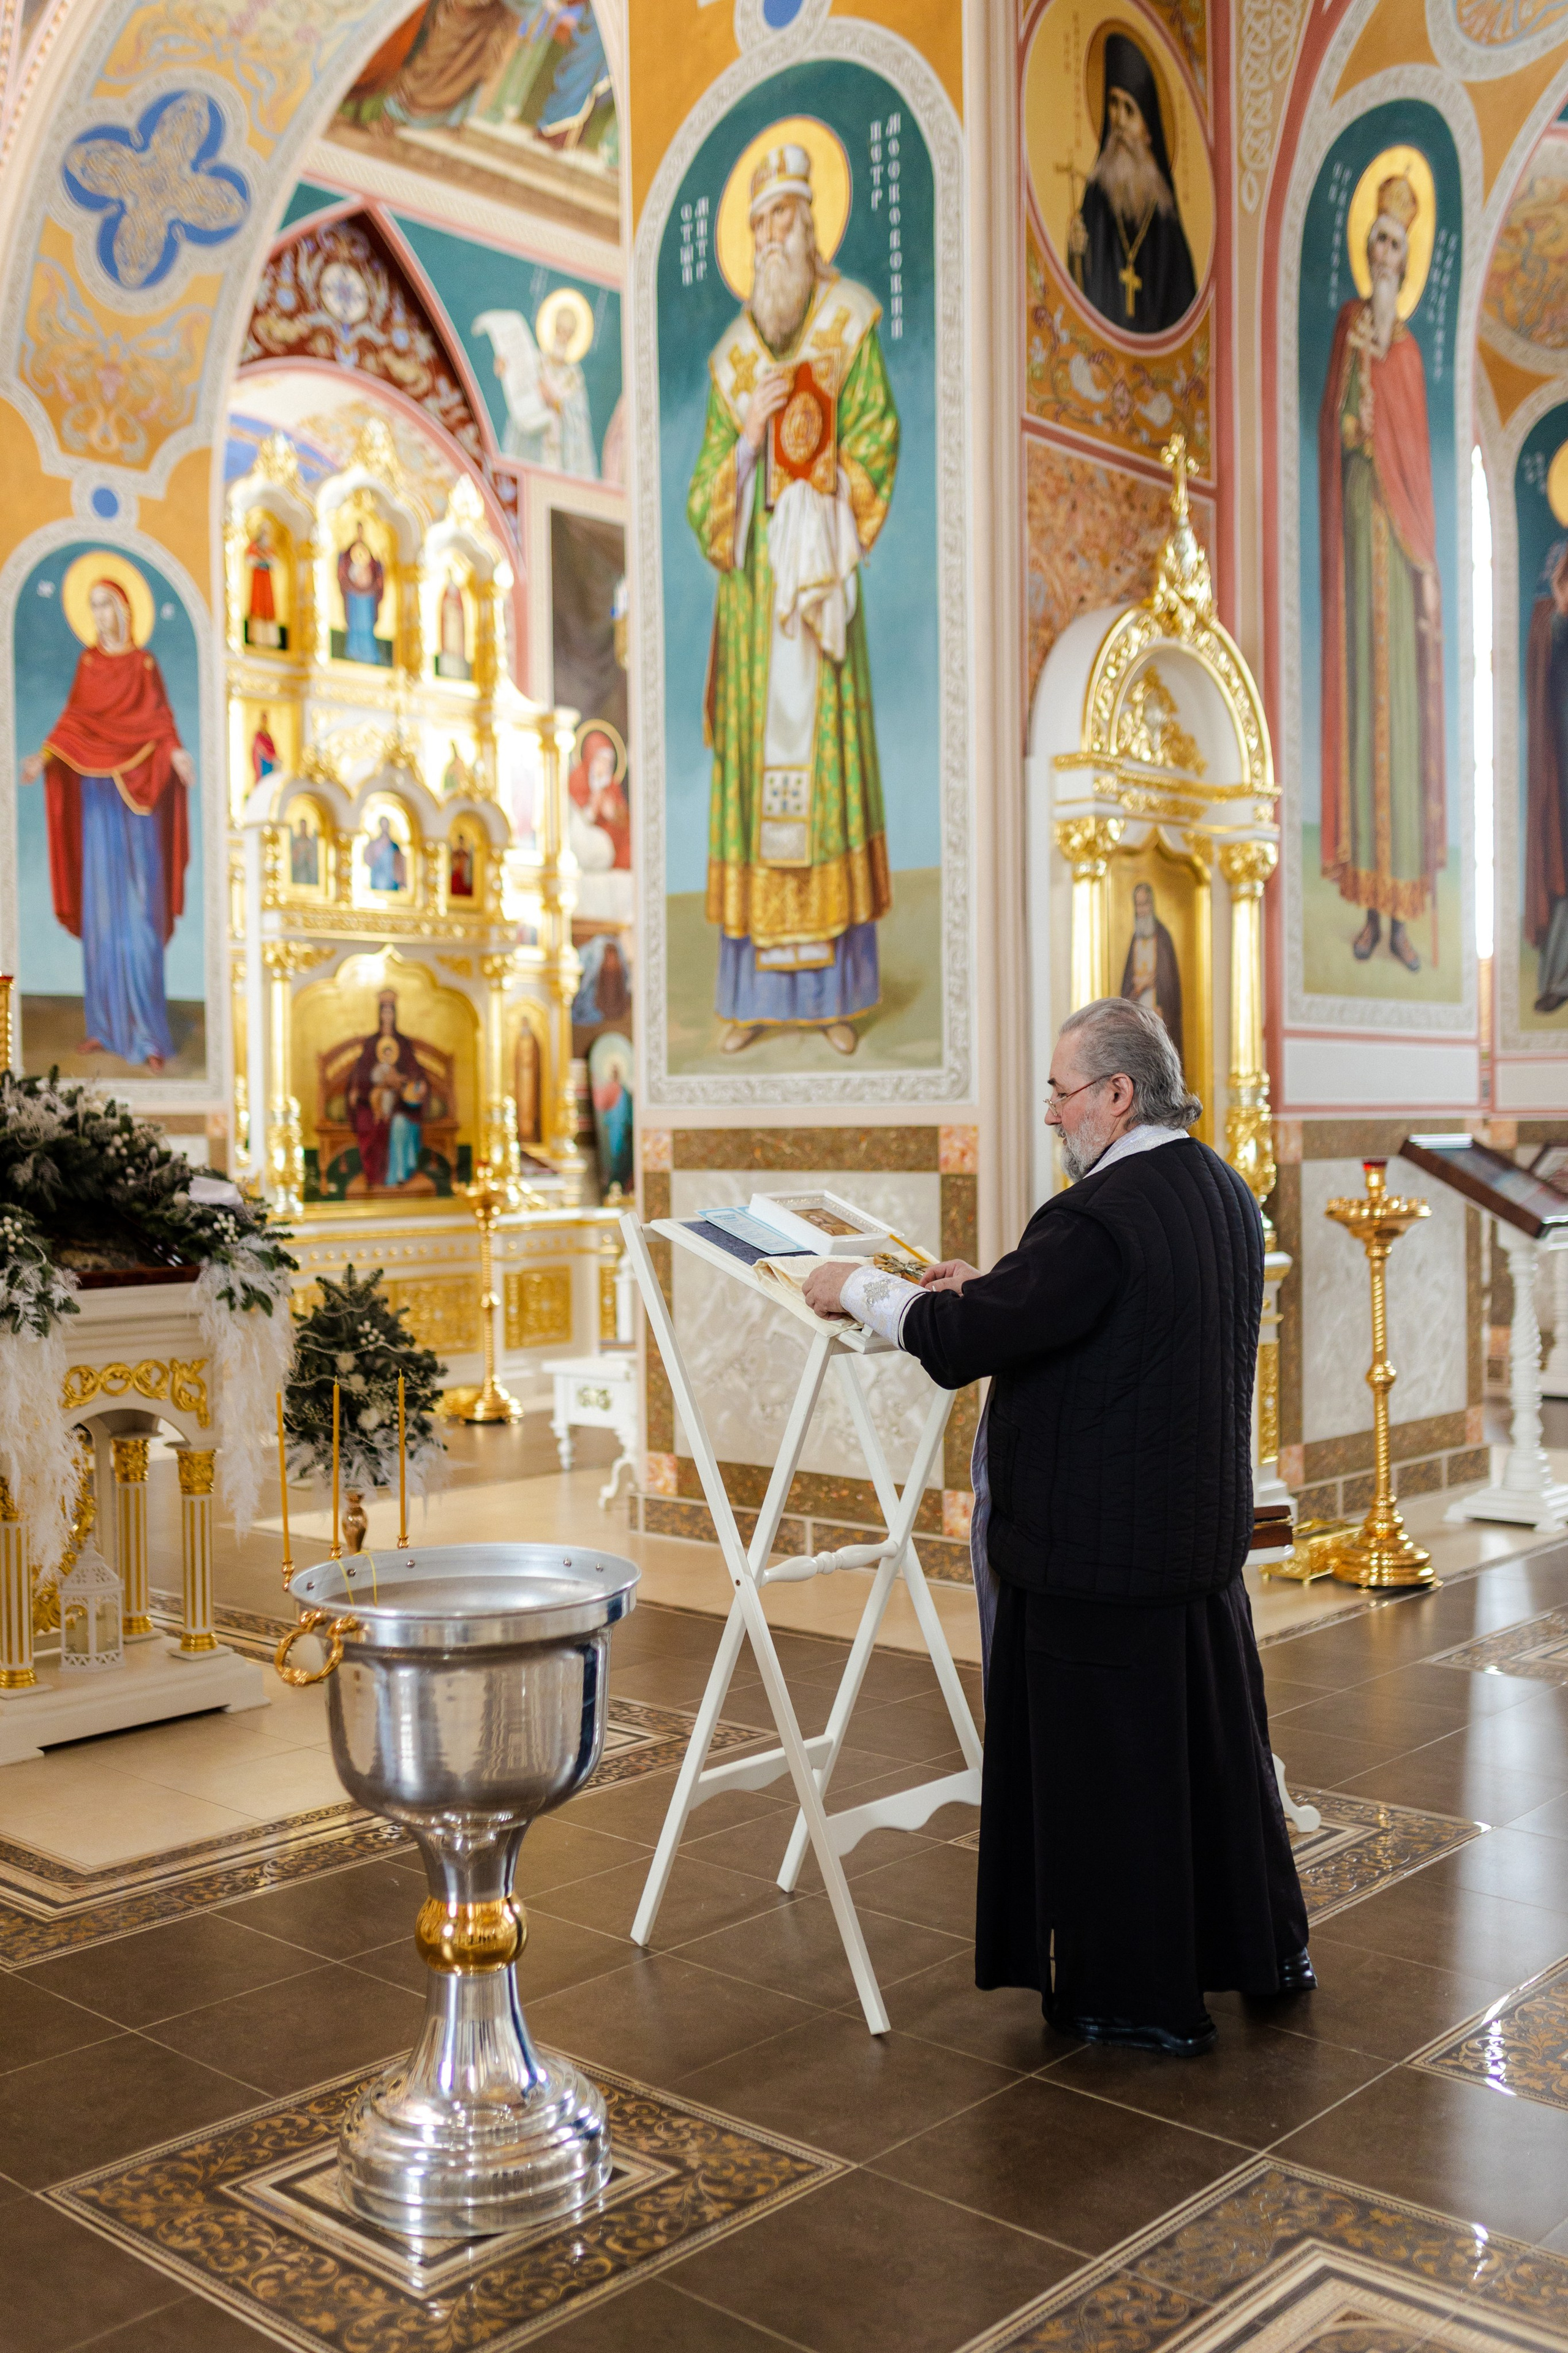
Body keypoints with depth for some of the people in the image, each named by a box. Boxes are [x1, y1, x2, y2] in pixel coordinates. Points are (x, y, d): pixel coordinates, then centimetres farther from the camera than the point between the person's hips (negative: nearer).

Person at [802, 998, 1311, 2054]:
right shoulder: (1224, 1191, 5)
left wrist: (862, 1287, -10)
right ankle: (1263, 1944, 39)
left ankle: (1139, 1996, 21)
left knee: (1102, 1769, 7)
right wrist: (999, 1286, 12)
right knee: (1214, 1735, 23)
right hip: (1204, 1531, 9)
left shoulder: (1101, 1216, -24)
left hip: (1099, 1551, -9)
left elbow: (961, 1345, -25)